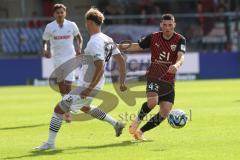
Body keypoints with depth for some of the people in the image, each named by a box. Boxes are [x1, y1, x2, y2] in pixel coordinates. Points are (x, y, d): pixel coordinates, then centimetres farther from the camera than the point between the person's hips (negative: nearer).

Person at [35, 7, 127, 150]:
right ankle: (116, 124, 35)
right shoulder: (107, 39, 4)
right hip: (97, 85, 9)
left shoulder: (94, 43, -24)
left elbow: (100, 69, -31)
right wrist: (122, 82, 13)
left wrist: (89, 89, -28)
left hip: (88, 86, -9)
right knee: (85, 107, 36)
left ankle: (50, 143, 2)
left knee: (59, 109, -2)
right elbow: (121, 60, 8)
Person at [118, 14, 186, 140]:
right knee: (153, 101, -30)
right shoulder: (153, 37, -2)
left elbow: (181, 57, -23)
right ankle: (138, 120, -2)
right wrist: (120, 46, 2)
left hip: (169, 81, 1)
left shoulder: (180, 40, -6)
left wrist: (176, 65, -46)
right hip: (154, 77, -1)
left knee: (164, 113, -6)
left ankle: (141, 131, 12)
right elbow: (138, 46, 12)